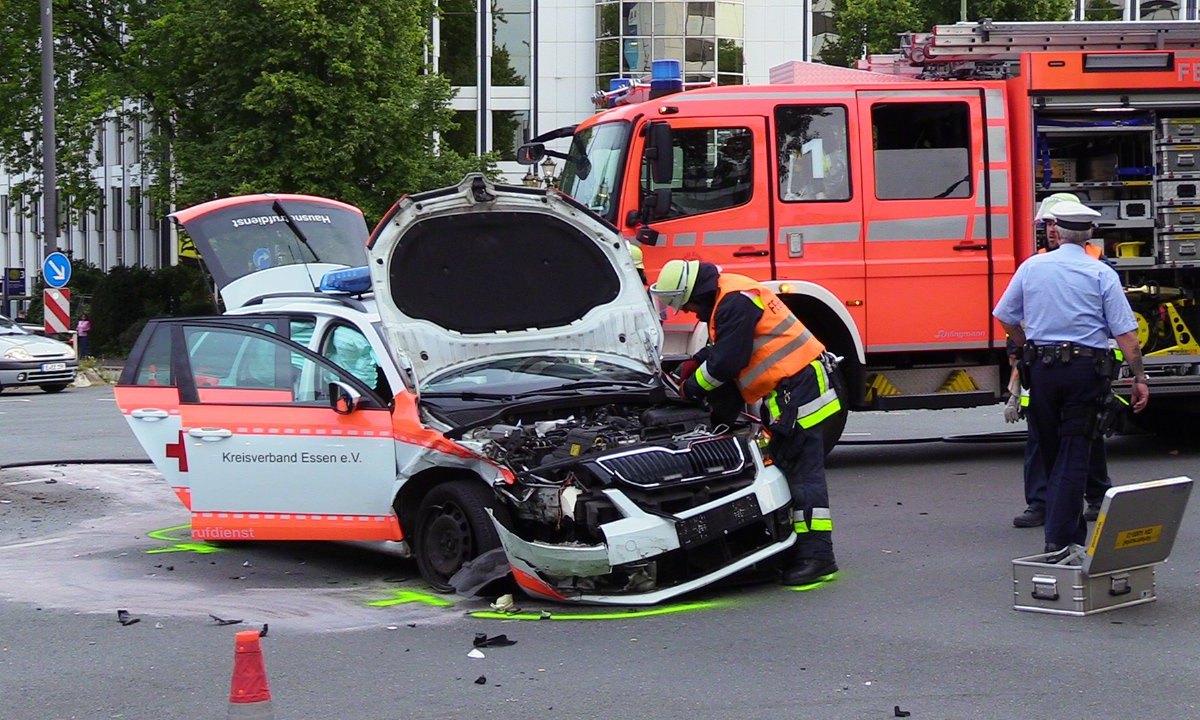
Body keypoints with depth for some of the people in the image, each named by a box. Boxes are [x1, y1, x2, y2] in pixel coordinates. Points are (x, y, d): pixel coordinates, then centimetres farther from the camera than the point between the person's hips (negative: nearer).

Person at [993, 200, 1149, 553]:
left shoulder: (1032, 267, 4)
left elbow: (1006, 318, 10)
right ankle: (1061, 538, -8)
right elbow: (1126, 333, -7)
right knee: (1075, 453, -1)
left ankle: (1071, 529, 23)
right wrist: (1139, 378, -2)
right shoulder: (1102, 274, -3)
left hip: (1041, 366, 2)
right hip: (1086, 368, -2)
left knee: (1050, 451, 14)